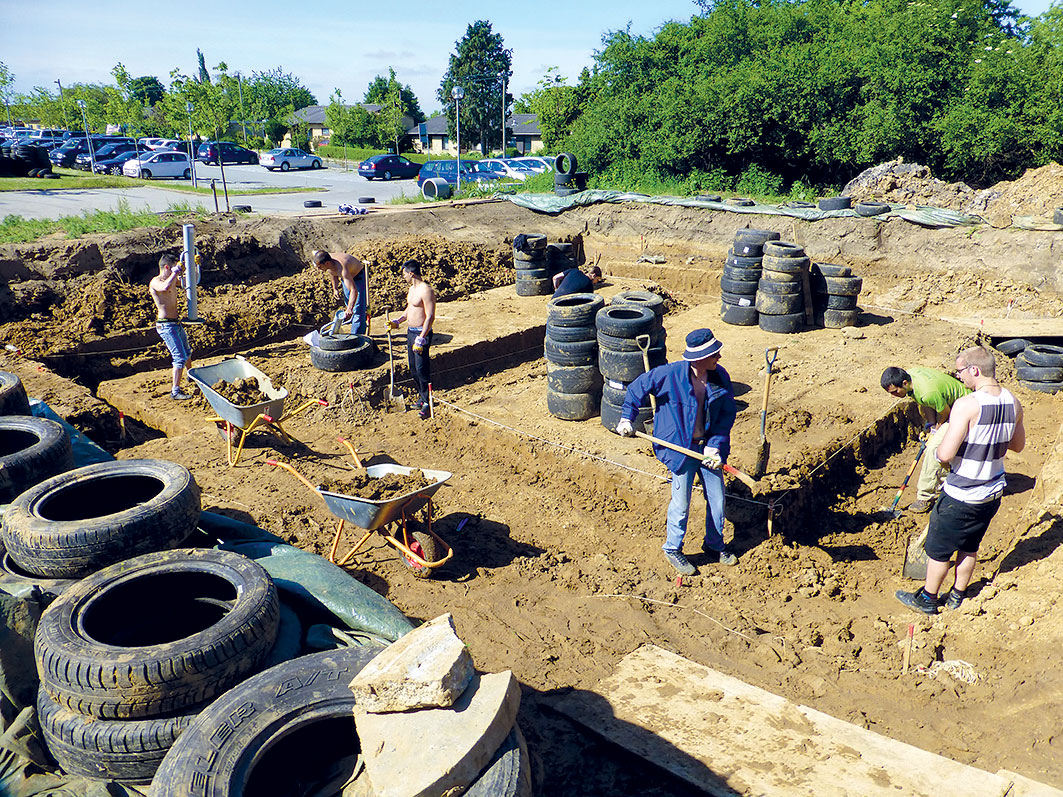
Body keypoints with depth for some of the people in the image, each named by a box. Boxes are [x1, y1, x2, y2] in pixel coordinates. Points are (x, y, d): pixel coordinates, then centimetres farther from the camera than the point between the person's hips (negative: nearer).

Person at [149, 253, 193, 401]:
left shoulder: (172, 280, 12)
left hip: (176, 323, 9)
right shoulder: (155, 282, -13)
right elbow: (165, 287, -37)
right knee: (180, 357, -15)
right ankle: (175, 391, -13)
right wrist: (176, 272, -24)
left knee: (187, 353, 27)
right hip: (166, 325, -9)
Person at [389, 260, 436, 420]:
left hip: (421, 333, -10)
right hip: (410, 332, 10)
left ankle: (427, 404, 0)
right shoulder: (412, 288, 13)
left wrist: (421, 339, -23)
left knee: (422, 369, -8)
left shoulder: (426, 290, -17)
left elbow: (430, 317, -21)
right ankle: (422, 397, 27)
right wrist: (397, 322, 14)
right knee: (413, 368, 14)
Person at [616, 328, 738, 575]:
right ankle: (672, 549, 30)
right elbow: (637, 388, -4)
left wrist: (715, 445, -10)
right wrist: (627, 418, -1)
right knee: (681, 503, 5)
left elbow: (727, 414, 0)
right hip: (680, 448, -4)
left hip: (708, 446, 4)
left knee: (717, 499, 13)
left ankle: (714, 544, 38)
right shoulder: (670, 374, -20)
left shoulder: (720, 376, -8)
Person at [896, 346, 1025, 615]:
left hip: (960, 497, -7)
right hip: (993, 492, 7)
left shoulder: (966, 405, -26)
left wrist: (939, 447, -6)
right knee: (970, 547, 23)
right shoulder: (1013, 403, -4)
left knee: (938, 549, 12)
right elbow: (1018, 444, 12)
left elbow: (946, 454, -27)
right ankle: (957, 597, 38)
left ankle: (927, 600, 28)